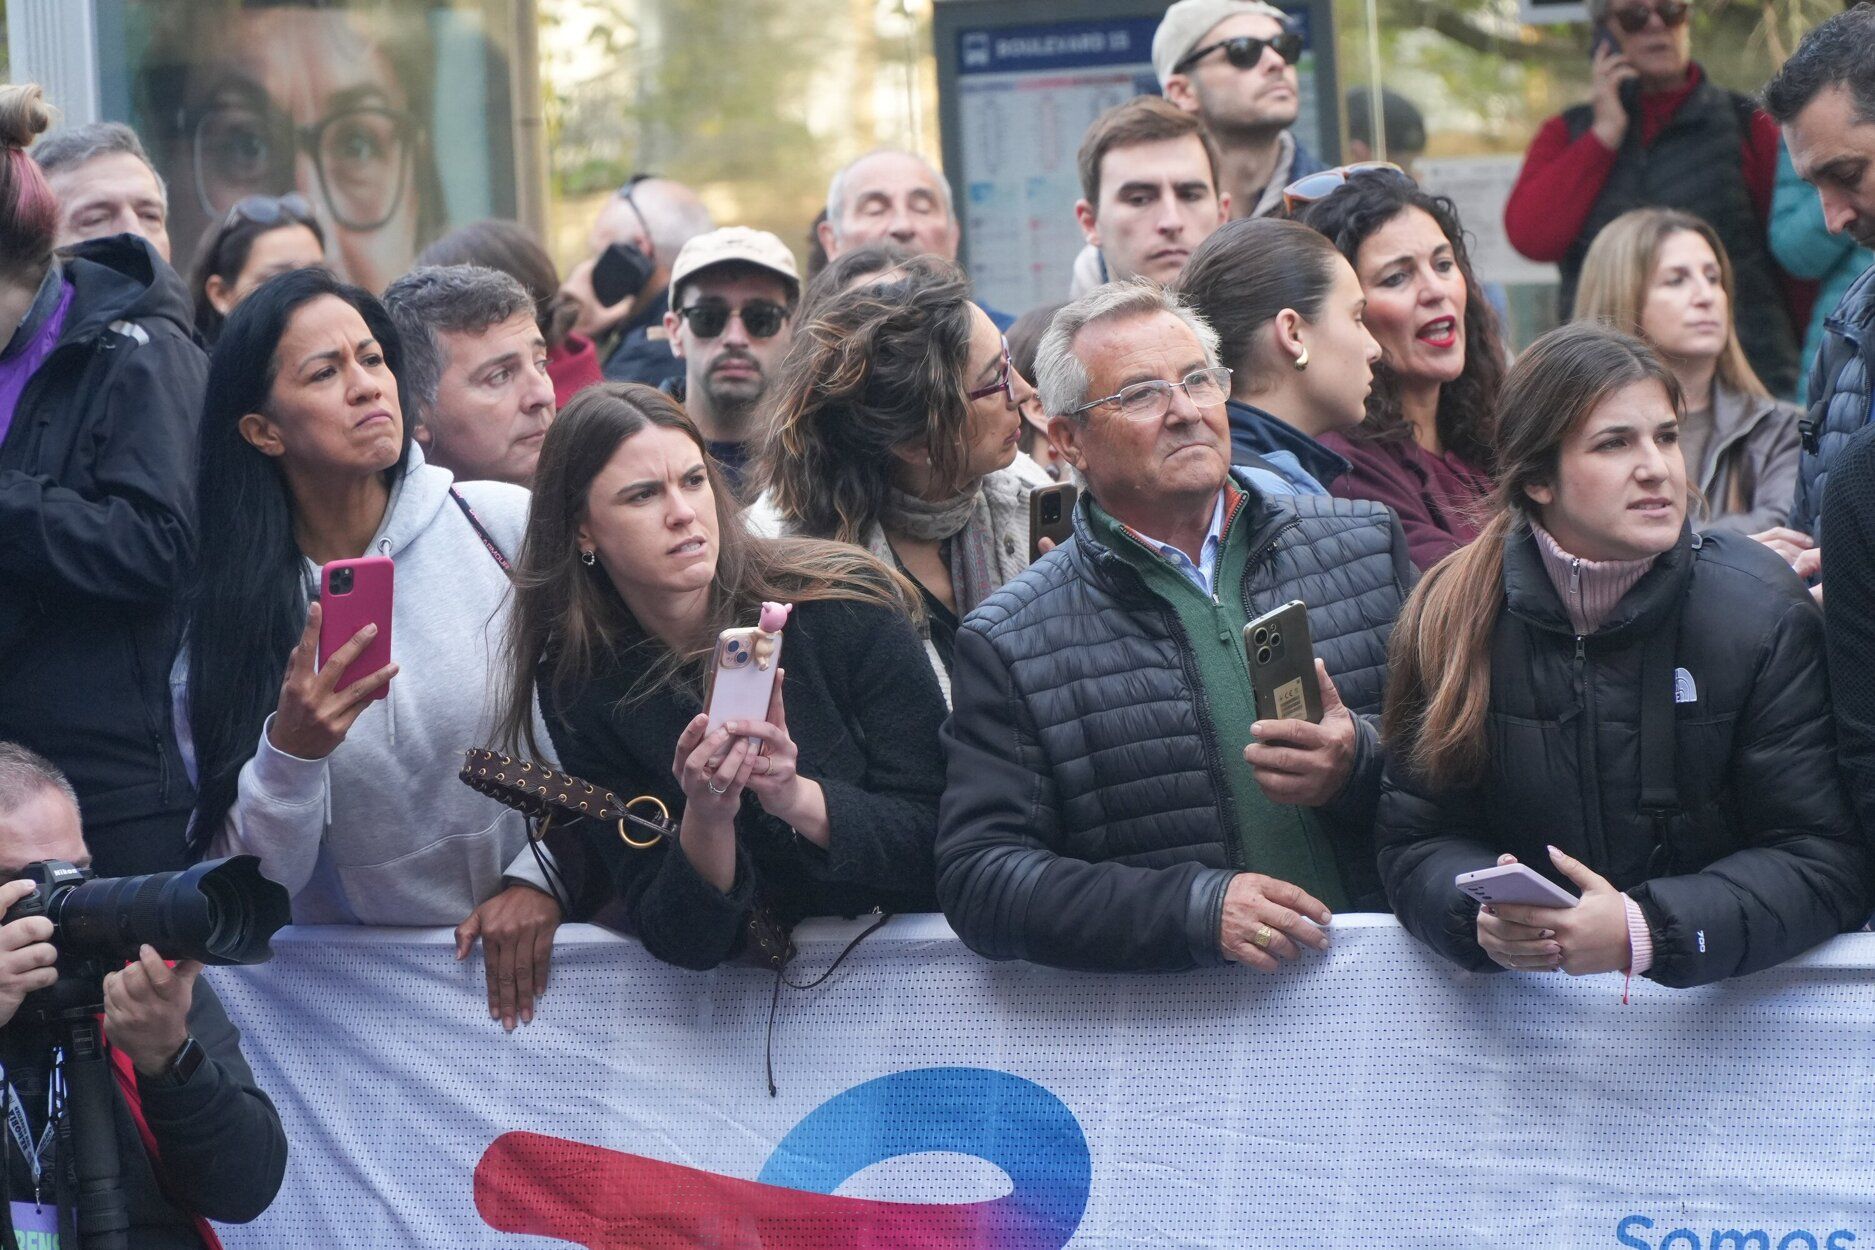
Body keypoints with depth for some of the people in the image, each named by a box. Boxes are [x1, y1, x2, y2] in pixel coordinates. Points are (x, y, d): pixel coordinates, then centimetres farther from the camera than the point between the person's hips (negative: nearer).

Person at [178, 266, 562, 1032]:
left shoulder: (506, 526, -3)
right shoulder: (229, 611, 0)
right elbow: (250, 884, -1)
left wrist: (541, 874, -8)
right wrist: (290, 752, -17)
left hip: (539, 942, -2)